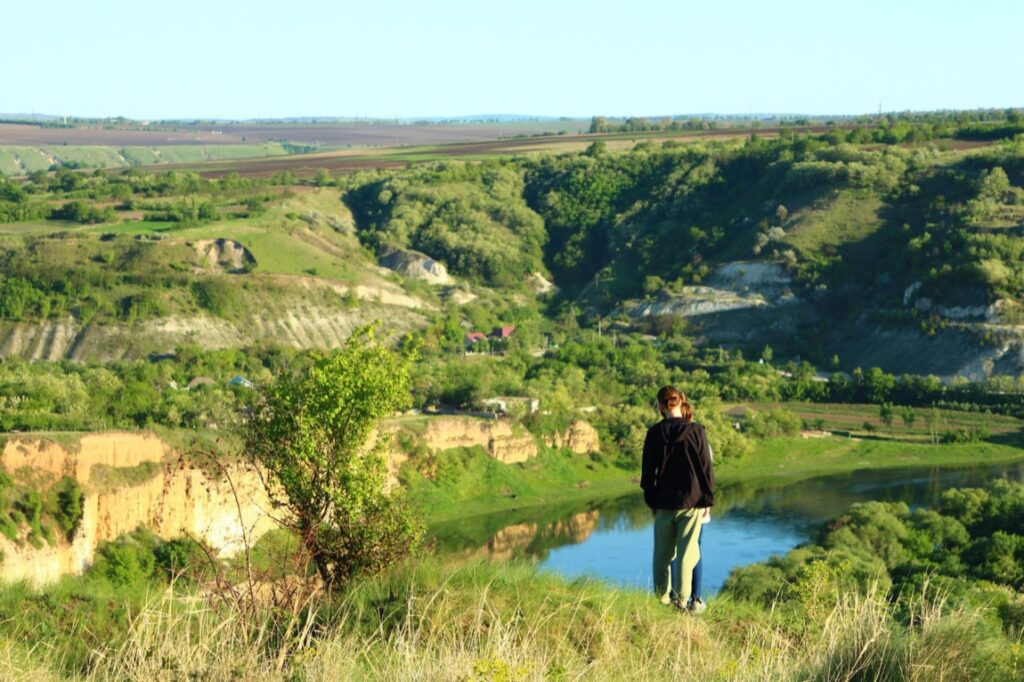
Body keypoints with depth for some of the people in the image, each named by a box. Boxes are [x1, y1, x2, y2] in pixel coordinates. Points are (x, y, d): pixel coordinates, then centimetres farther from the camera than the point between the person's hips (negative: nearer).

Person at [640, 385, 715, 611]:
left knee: (662, 552, 14)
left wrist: (651, 500, 13)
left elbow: (648, 470, 2)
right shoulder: (696, 431, -8)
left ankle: (662, 595, 21)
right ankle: (682, 599, 2)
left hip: (664, 501, 1)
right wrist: (708, 498, 6)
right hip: (692, 500, -1)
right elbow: (706, 467, -5)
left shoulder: (654, 433, -4)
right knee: (687, 552, 3)